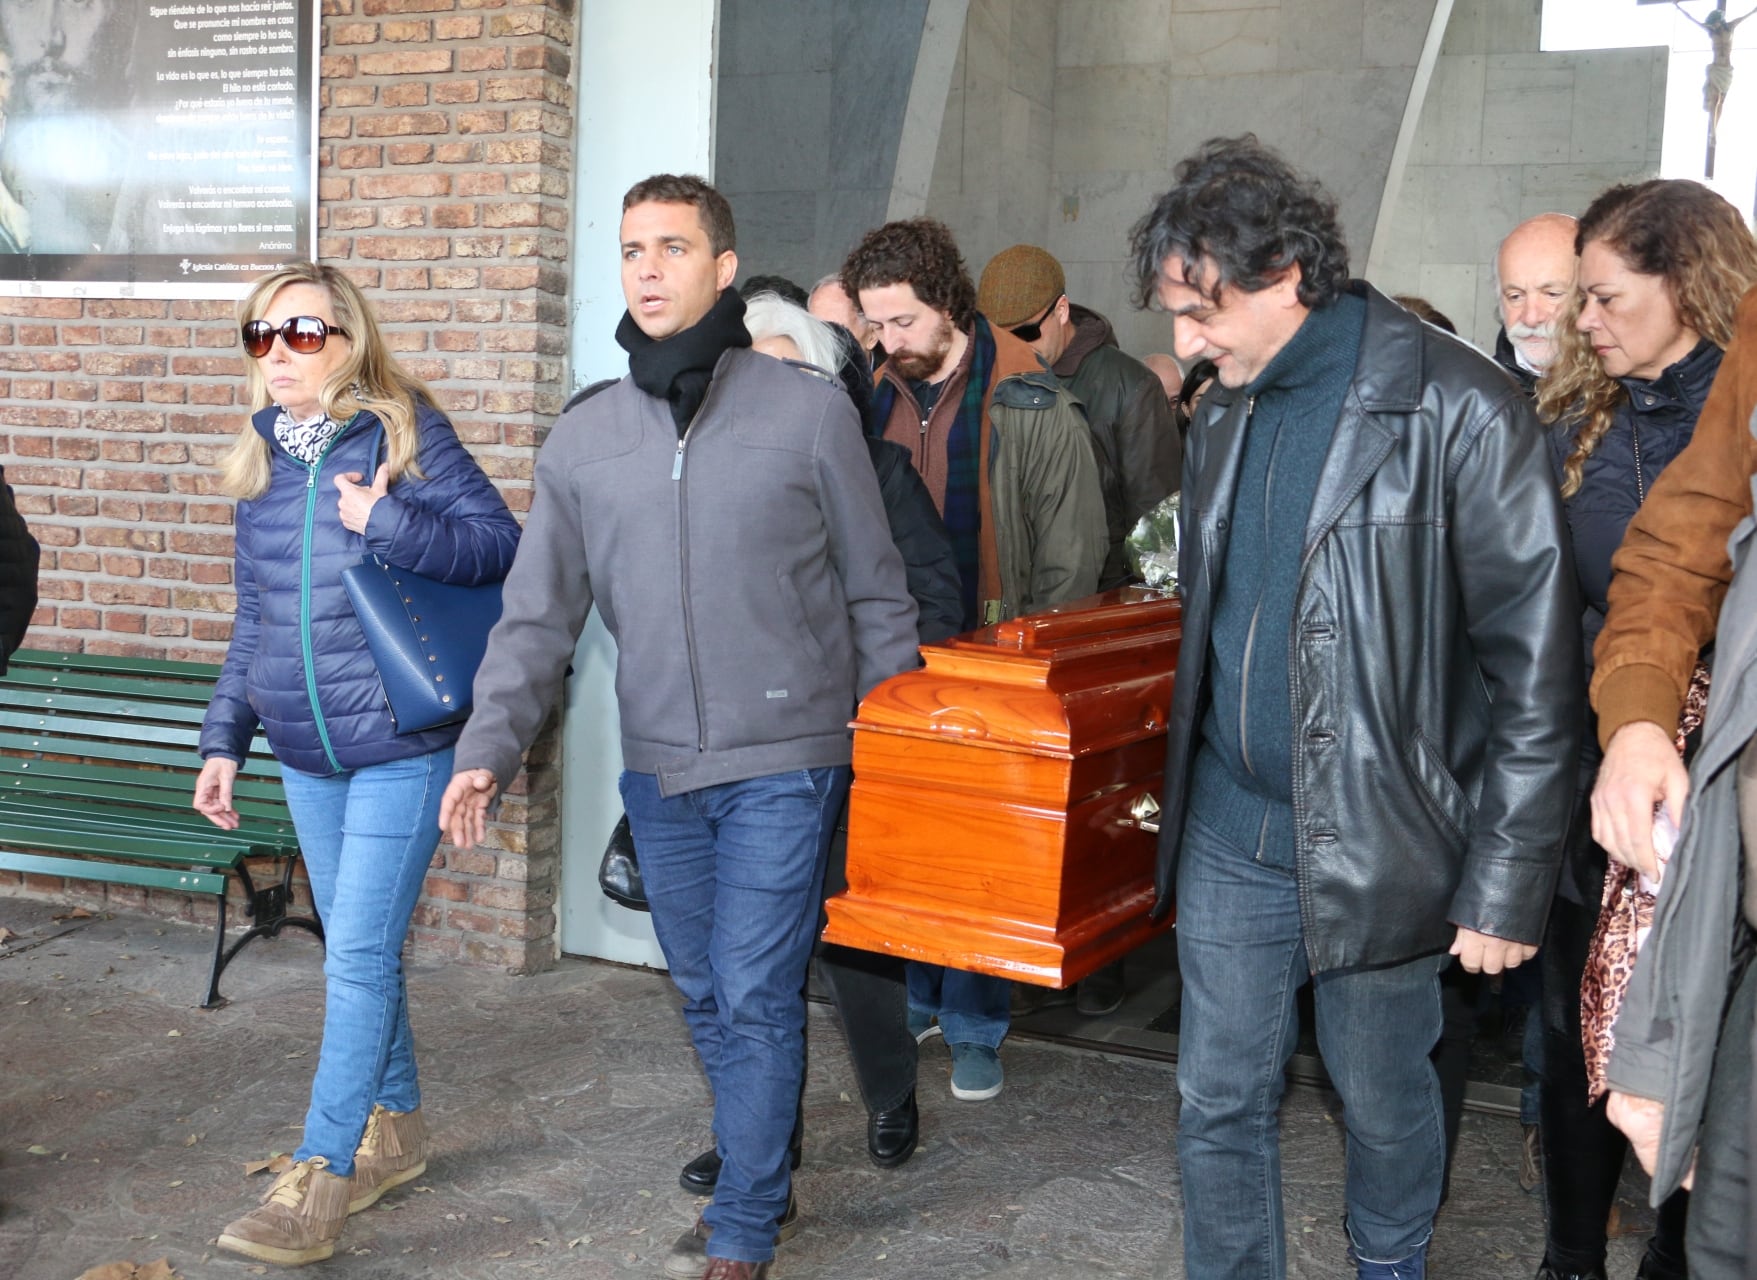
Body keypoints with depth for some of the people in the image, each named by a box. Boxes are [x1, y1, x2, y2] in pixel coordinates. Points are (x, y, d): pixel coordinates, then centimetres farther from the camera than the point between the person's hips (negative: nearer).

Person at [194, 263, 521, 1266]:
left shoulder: (405, 433, -8)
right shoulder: (262, 459, 10)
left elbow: (500, 543, -13)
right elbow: (254, 619, 15)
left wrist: (387, 521, -25)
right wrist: (225, 738, 13)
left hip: (400, 747, -6)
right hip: (306, 752, 6)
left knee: (358, 956, -6)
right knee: (359, 948, 15)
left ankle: (322, 1176, 0)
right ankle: (397, 1126, 31)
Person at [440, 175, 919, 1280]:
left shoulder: (812, 412, -4)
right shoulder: (583, 440, 5)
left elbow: (877, 595, 2)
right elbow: (540, 615, 5)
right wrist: (490, 749, -6)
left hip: (785, 760, -4)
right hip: (658, 769, 4)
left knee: (756, 997, -2)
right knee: (706, 996, 14)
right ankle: (769, 1183, 34)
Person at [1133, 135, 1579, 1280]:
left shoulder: (1460, 411, -14)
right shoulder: (1226, 416, 8)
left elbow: (1535, 665, -14)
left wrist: (1508, 884, -14)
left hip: (1378, 839, -5)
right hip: (1231, 830, 5)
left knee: (1384, 1100, 14)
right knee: (1220, 1103, 10)